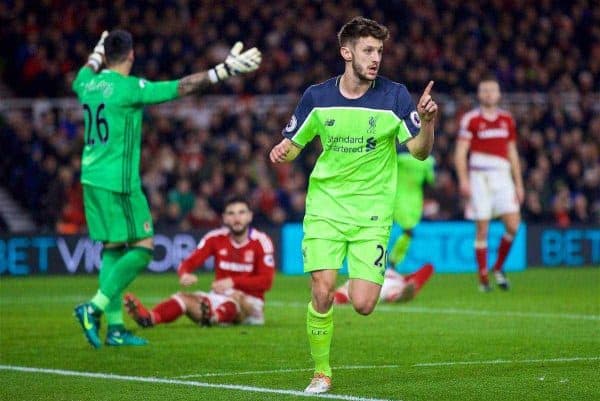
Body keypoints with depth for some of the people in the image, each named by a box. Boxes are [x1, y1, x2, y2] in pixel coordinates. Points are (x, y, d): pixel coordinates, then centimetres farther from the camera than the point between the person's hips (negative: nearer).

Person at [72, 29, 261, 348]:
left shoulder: (88, 83, 8)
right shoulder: (129, 87, -13)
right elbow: (182, 87, -13)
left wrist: (97, 55, 53)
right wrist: (225, 70, -10)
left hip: (91, 178, 8)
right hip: (119, 181, -8)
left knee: (113, 248, 11)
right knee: (142, 248, -3)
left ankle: (114, 327, 8)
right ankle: (94, 308, -11)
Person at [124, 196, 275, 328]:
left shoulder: (260, 241, -9)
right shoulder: (215, 238, 1)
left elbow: (266, 281, -15)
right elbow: (189, 263, -7)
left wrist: (233, 282, -28)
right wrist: (185, 275, -33)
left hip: (250, 301, -3)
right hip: (219, 298, 3)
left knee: (237, 297, -38)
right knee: (184, 298, -23)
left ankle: (213, 318, -74)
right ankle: (148, 318, -54)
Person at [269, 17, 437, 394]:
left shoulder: (394, 96, -6)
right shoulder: (317, 97, -1)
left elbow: (420, 151, -7)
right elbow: (293, 145, 10)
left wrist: (427, 121, -26)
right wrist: (282, 151, -14)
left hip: (372, 212, -1)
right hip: (326, 204, 1)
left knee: (363, 305, -10)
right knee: (322, 291, -15)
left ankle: (363, 281, 29)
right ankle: (321, 373, 5)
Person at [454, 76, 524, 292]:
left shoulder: (507, 119, 13)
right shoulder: (471, 119, -1)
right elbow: (460, 153, -3)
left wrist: (519, 184, 15)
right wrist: (463, 180, -14)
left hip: (502, 177, 4)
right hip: (479, 178, -3)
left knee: (513, 225, -9)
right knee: (482, 230, -3)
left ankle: (498, 268, 12)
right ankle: (483, 278, 5)